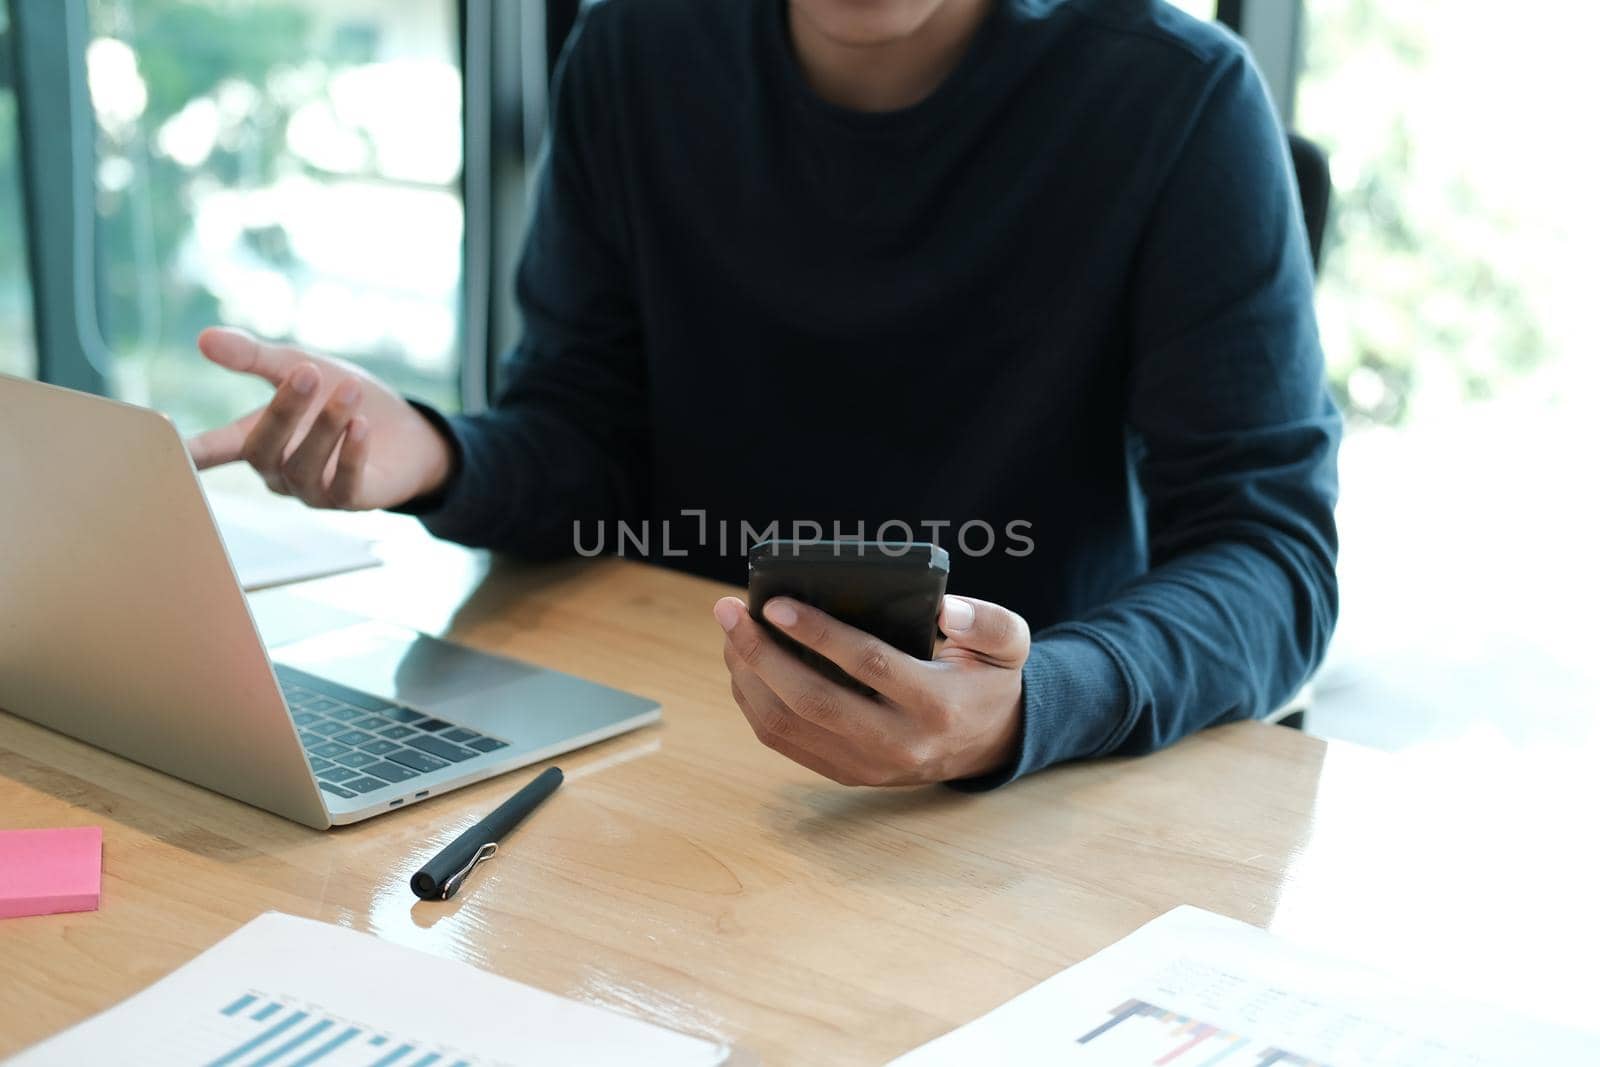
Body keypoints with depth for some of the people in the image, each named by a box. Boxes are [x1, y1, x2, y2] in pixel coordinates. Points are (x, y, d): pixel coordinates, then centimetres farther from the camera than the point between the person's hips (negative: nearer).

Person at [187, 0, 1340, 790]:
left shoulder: (1178, 98, -13)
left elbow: (1270, 548, -16)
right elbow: (586, 442, 3)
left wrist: (1027, 711, -36)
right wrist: (430, 458, -20)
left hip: (1043, 780, -3)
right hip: (678, 754, 4)